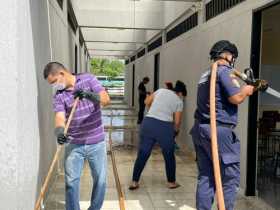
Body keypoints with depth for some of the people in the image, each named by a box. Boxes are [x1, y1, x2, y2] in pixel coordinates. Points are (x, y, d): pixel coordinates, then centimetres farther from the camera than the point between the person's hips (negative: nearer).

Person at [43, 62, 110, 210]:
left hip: (96, 142, -1)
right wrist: (59, 132, -38)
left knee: (100, 180, 7)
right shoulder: (58, 95, -1)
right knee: (71, 181, 0)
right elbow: (60, 116, -17)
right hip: (74, 144, 1)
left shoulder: (88, 79, -4)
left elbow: (106, 99, -16)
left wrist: (89, 95, -35)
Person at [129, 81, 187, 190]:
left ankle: (134, 182, 15)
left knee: (142, 154, 12)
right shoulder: (179, 101, 10)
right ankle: (171, 182, 29)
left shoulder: (161, 90, 18)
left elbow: (147, 102, 20)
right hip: (164, 126, -3)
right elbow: (177, 122, 8)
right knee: (169, 156, 17)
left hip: (148, 123, 3)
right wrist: (175, 130, 28)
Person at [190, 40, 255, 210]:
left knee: (206, 176, 12)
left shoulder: (206, 74, 19)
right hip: (219, 131, -9)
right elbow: (236, 98, -18)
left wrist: (252, 88, 22)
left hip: (201, 129, 9)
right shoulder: (225, 71, -8)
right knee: (230, 177, 1)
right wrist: (246, 90, 3)